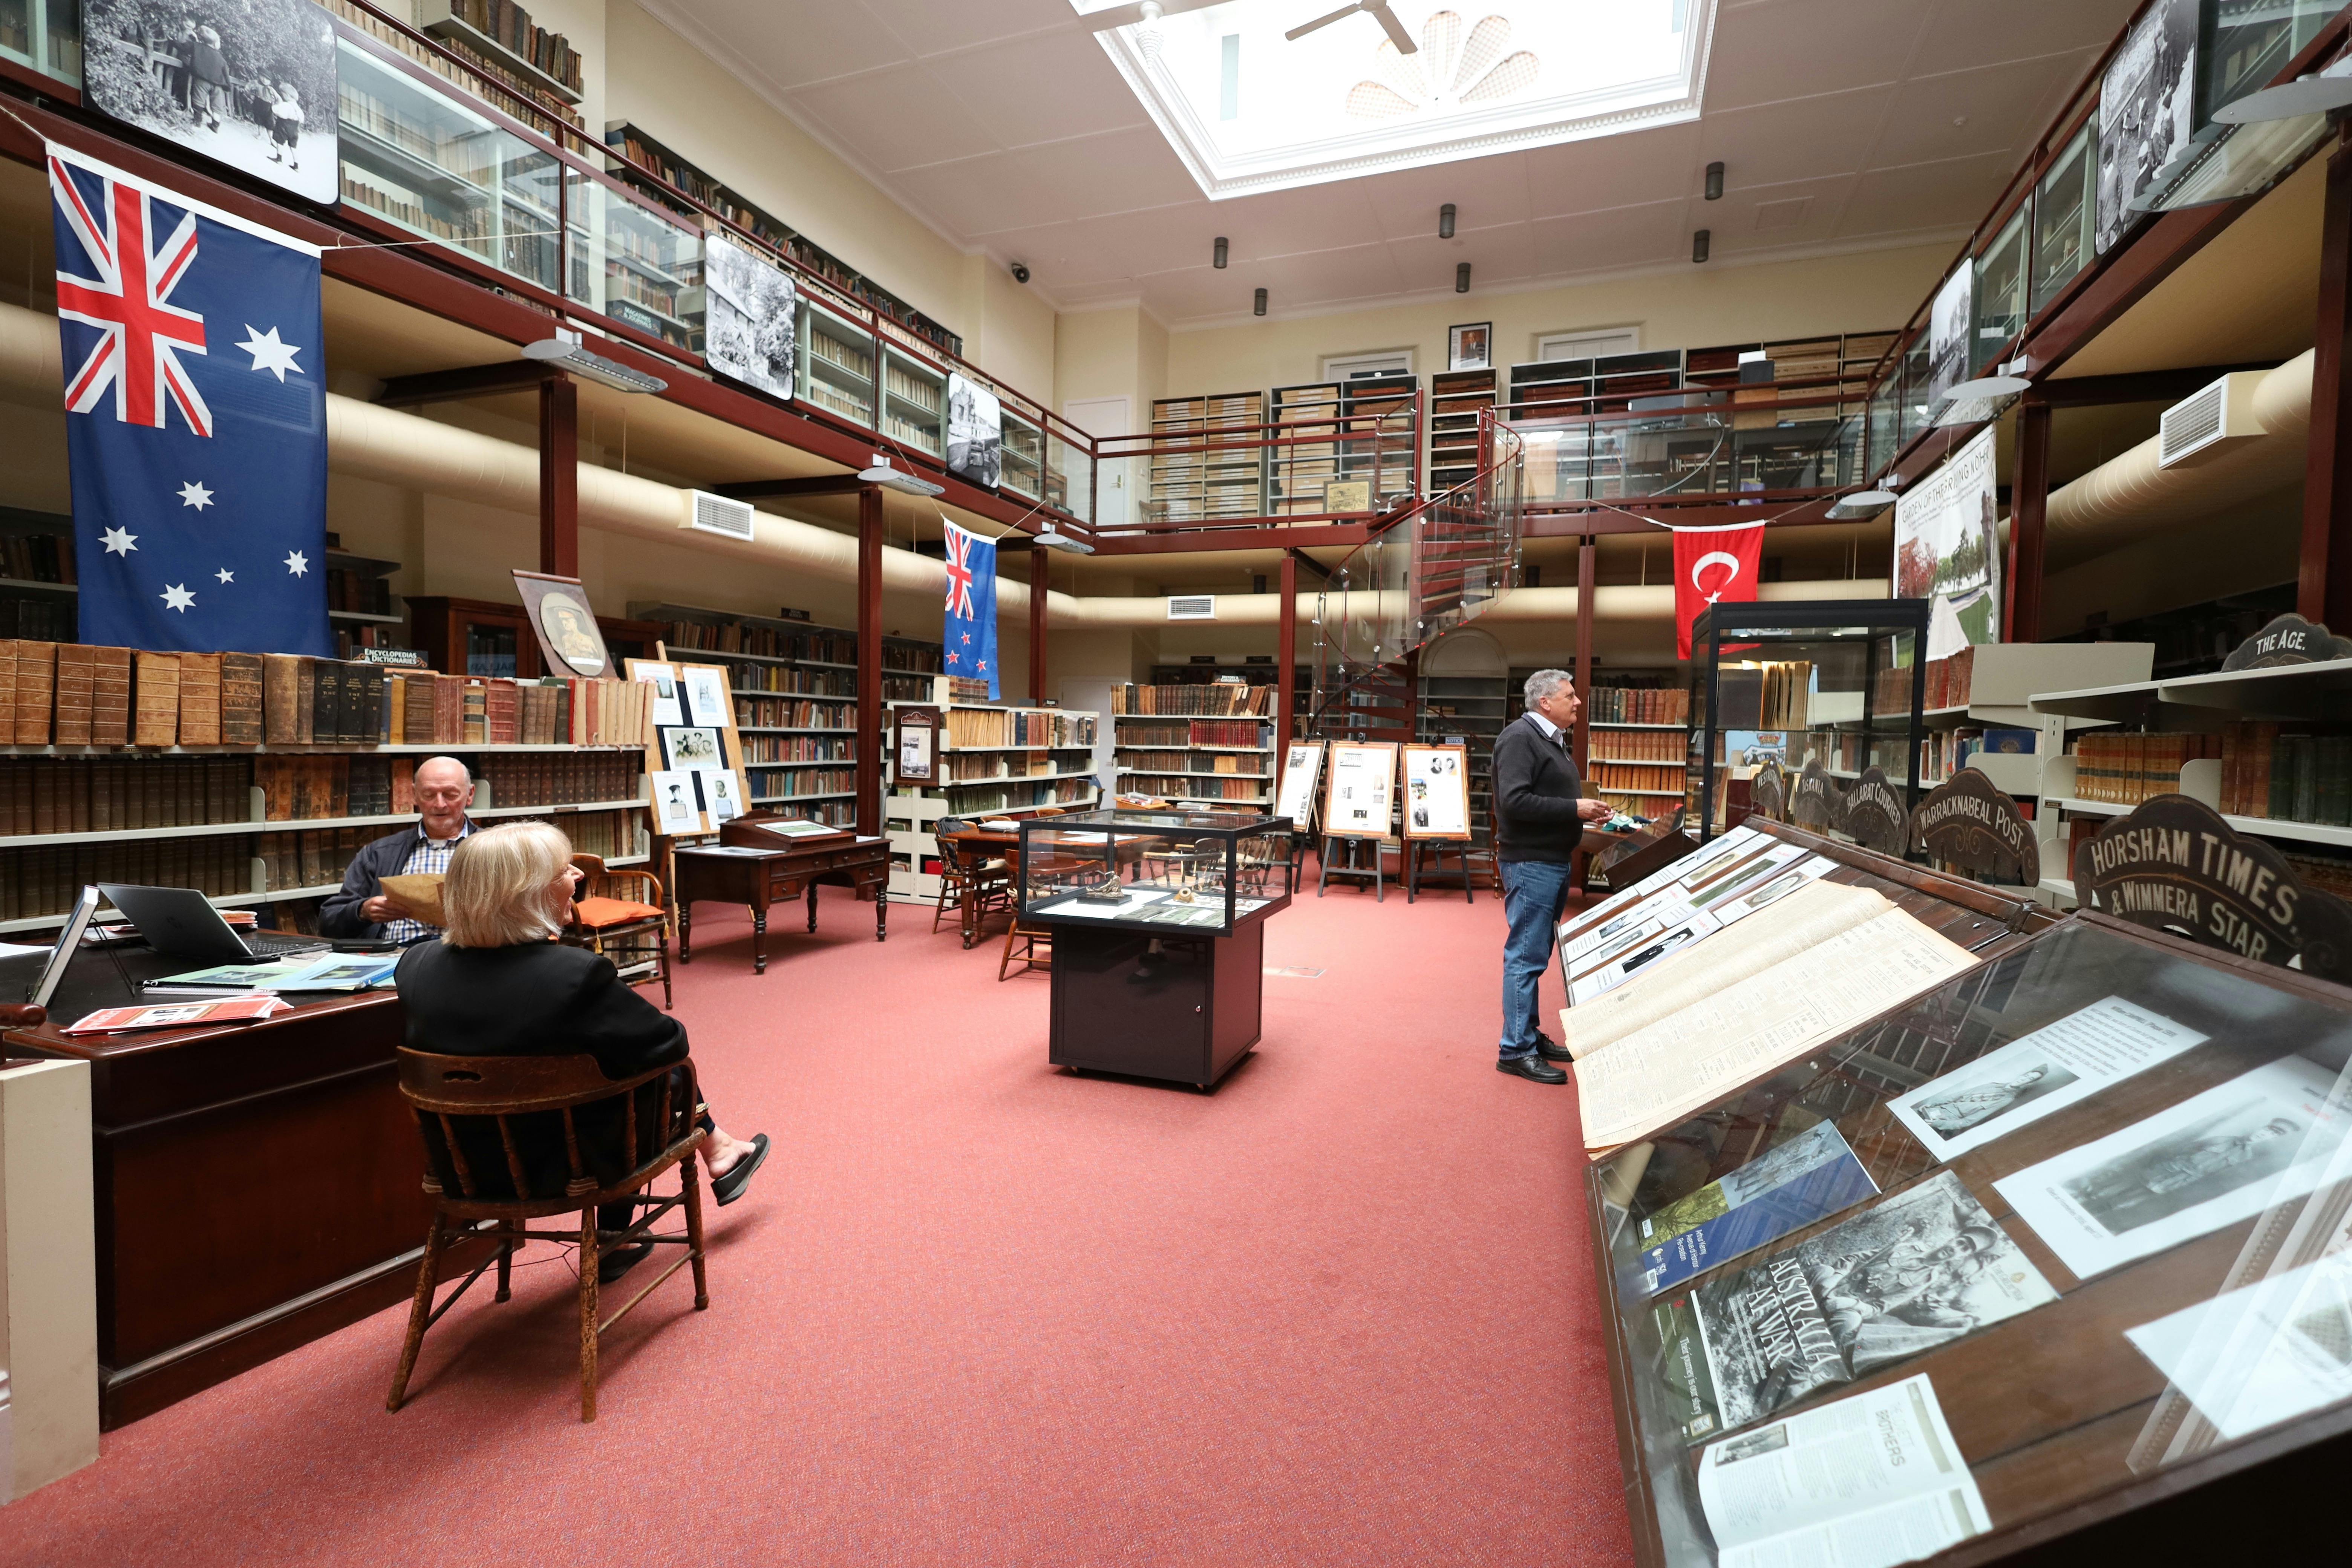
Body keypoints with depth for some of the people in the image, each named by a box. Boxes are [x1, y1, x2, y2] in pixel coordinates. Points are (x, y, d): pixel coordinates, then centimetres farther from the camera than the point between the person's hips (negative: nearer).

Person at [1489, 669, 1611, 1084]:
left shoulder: (1552, 739, 17)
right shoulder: (1520, 737, -15)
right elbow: (1514, 801, -24)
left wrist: (1585, 809, 6)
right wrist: (1575, 809, -19)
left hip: (1552, 862, 10)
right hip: (1530, 863, -10)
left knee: (1536, 955, 16)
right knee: (1526, 956, -6)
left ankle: (1530, 1034, 26)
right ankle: (1516, 1051, 1)